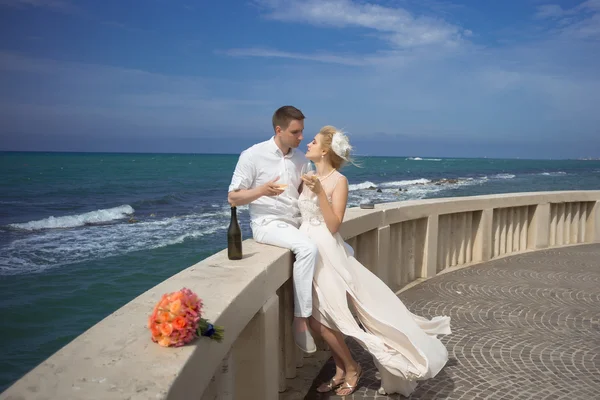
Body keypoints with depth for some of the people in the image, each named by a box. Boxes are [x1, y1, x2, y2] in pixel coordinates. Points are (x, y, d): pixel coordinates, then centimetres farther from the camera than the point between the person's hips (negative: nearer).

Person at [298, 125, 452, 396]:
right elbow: (299, 213, 13)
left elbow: (333, 225, -17)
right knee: (318, 319, 6)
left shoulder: (338, 181, -9)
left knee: (320, 318, -7)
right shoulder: (308, 177, 11)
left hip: (326, 253, -7)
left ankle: (351, 368, 17)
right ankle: (341, 371, 24)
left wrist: (319, 192, -23)